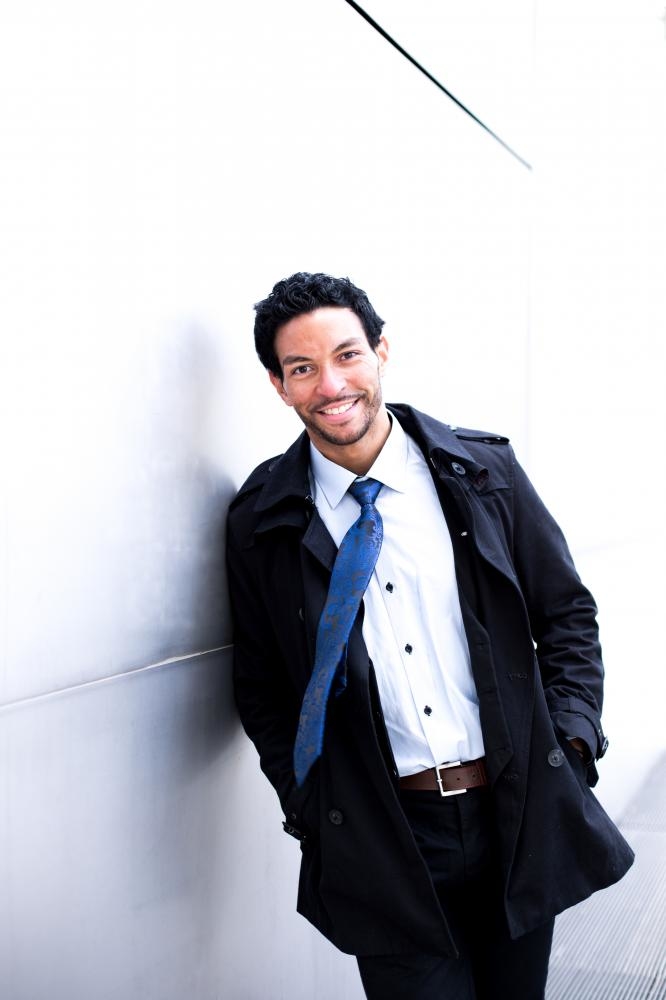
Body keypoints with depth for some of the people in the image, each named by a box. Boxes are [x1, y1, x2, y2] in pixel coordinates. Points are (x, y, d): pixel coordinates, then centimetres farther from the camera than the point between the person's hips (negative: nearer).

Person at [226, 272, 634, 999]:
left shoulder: (483, 472, -1)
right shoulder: (264, 519, -3)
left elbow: (566, 612, 7)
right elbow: (261, 686, 5)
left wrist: (571, 736, -4)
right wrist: (308, 803, -4)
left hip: (518, 813, 2)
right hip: (382, 840, -2)